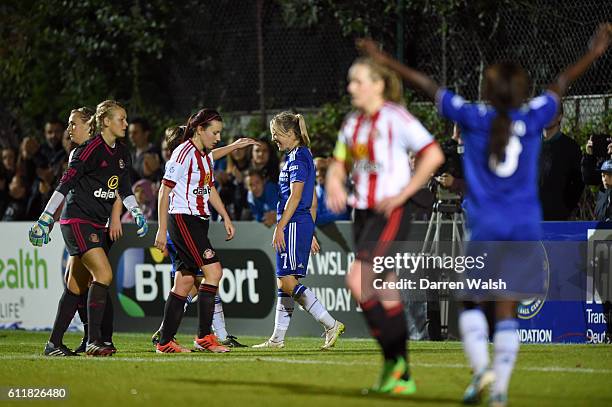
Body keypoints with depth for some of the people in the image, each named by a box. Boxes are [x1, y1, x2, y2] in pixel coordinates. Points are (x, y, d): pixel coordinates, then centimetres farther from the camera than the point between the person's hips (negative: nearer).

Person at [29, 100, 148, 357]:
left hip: (97, 225, 8)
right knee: (104, 273, -20)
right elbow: (66, 183, -15)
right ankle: (94, 341, -18)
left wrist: (137, 213, 13)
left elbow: (124, 189, 25)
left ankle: (54, 344, 14)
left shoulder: (122, 153, 11)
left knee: (77, 286, 8)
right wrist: (45, 218, -18)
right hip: (77, 220, -8)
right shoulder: (91, 149, -14)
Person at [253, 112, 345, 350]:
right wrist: (310, 233, 23)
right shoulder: (303, 156, 19)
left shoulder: (298, 157, -11)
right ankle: (277, 339, 12)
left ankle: (331, 325, -14)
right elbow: (312, 201, 22)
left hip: (294, 224, -10)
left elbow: (295, 196, -18)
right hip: (303, 224, 10)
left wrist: (280, 227, -20)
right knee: (284, 283, 10)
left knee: (288, 281, -12)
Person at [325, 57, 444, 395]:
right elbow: (338, 164, 22)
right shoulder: (352, 123, 13)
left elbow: (433, 155, -16)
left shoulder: (396, 118, -10)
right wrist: (334, 185, 0)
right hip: (363, 212, 8)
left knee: (357, 281, -20)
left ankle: (395, 358, -8)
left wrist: (403, 193, -17)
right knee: (385, 295, 8)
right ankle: (401, 377, 13)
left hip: (390, 214, -8)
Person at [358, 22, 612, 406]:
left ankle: (481, 367, -9)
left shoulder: (474, 118, -1)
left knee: (471, 302, 12)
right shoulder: (533, 119, 2)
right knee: (508, 310, 4)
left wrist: (386, 61, 14)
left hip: (486, 229, -1)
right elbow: (560, 86, 16)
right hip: (526, 230, 1)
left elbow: (430, 87, 6)